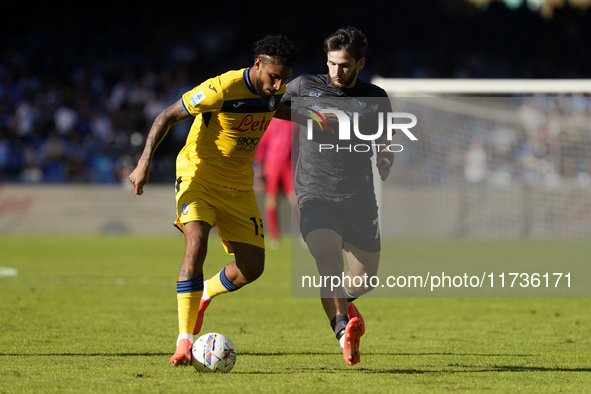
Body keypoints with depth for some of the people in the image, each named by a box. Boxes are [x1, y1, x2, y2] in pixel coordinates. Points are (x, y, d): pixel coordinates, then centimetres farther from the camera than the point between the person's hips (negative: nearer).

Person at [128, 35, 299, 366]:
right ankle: (185, 341, -24)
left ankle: (205, 294, 31)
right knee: (196, 246, -28)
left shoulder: (276, 91, -4)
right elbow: (168, 116, -18)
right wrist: (145, 162, -26)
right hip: (199, 175, -6)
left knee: (252, 267, -2)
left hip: (239, 187, 6)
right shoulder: (223, 88, -24)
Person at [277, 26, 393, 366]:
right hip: (316, 194, -2)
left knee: (365, 279, 7)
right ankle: (343, 328, -34)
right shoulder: (305, 87, 7)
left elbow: (385, 145, 15)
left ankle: (341, 301, 40)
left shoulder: (375, 98, 10)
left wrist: (385, 162, -8)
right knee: (329, 257, -28)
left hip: (360, 198, 2)